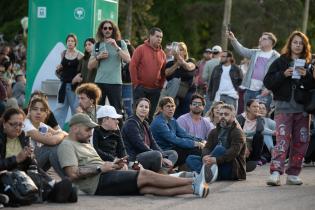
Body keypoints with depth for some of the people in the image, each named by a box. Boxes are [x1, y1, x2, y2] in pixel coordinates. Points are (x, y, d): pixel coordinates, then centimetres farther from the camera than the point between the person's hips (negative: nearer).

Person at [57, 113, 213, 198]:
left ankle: (194, 188, -26)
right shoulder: (67, 146, -2)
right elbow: (73, 174, -16)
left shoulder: (86, 144, 28)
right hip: (98, 182, -8)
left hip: (105, 179, 8)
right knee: (146, 175, -16)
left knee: (149, 187, -12)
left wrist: (112, 165, 2)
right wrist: (100, 168, -13)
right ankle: (194, 182, -17)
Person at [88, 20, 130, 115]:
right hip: (99, 82, 2)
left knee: (116, 111, -2)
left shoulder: (120, 43, 5)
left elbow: (128, 60, -9)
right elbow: (90, 66, 12)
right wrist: (98, 57, -5)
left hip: (115, 82, -2)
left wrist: (116, 47, -14)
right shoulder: (97, 45, 12)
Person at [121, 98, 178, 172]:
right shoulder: (131, 123, -9)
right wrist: (161, 158, -17)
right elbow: (140, 145, -17)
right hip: (133, 158, -10)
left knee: (173, 153, 5)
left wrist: (163, 158, -5)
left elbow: (153, 143, 13)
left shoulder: (145, 124, 19)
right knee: (156, 154, -35)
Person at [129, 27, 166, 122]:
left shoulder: (162, 53, 10)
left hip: (155, 89, 4)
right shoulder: (141, 49, -3)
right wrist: (136, 83, -9)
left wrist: (161, 85, 6)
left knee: (150, 115, 6)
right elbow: (132, 66, -7)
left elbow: (163, 71, 15)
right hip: (141, 88, -4)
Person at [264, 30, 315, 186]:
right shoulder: (280, 62, 6)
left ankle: (293, 174, 12)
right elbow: (268, 82, 0)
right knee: (282, 139, -14)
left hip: (302, 108, 3)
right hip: (283, 107, -3)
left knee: (301, 141, 4)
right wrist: (283, 74, -13)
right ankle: (275, 173, -21)